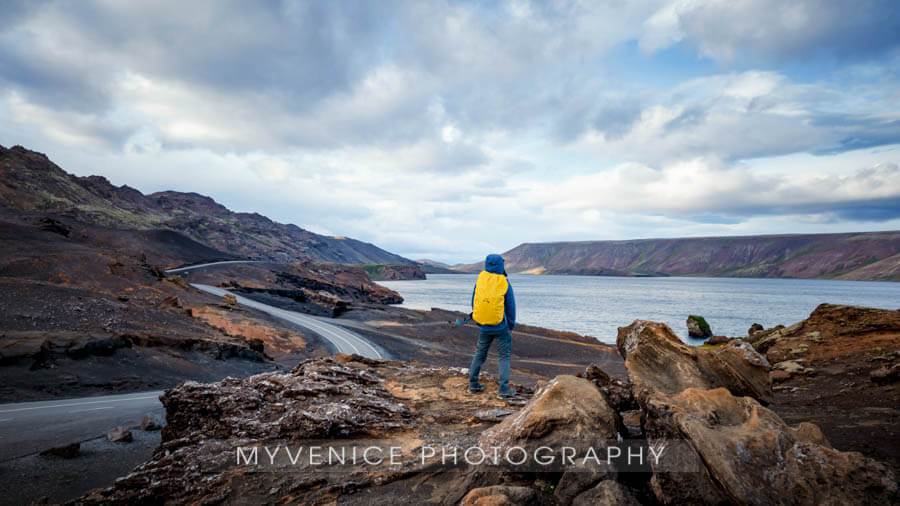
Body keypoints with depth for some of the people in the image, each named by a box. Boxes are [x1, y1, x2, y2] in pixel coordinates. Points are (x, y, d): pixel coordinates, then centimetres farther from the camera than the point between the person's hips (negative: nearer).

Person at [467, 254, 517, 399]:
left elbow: (474, 301, 3)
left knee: (479, 354, 18)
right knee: (504, 356, 7)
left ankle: (473, 384, 25)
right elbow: (511, 307, -4)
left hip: (484, 327, 3)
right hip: (500, 327, -3)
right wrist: (511, 326, 11)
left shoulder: (480, 278, -5)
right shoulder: (505, 284, -13)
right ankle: (503, 389, 3)